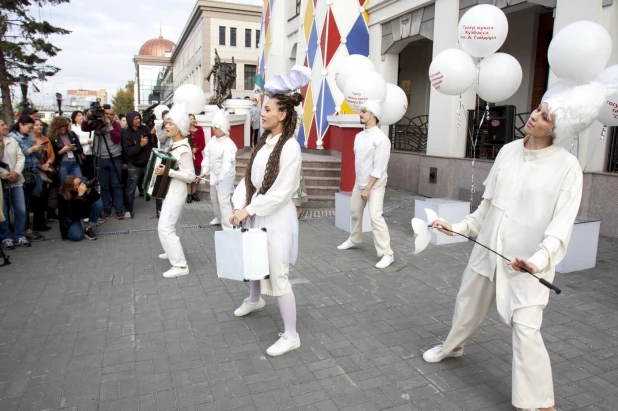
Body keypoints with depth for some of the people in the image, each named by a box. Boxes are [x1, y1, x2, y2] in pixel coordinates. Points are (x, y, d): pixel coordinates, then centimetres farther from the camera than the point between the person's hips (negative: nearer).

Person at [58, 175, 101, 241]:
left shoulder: (83, 185, -24)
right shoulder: (62, 195, -28)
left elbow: (97, 198, -19)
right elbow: (73, 212, -36)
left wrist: (89, 191, -40)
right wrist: (79, 195, -44)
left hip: (84, 210, 4)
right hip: (71, 217, -4)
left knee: (98, 203, -25)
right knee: (77, 236, -25)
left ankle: (89, 229, -10)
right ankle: (71, 228, 14)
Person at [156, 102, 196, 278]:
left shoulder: (184, 149, -21)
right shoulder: (174, 145, 7)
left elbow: (190, 176, -23)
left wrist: (168, 171, -28)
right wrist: (162, 168, 8)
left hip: (176, 192, -10)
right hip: (170, 190, 10)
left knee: (165, 228, -10)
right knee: (169, 225, 22)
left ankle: (180, 265, -7)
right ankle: (173, 251, 41)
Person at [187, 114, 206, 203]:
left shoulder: (200, 129, 8)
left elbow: (203, 144, 3)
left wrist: (196, 149, -12)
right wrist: (191, 150, -21)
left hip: (197, 156, 4)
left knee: (196, 175, 7)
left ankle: (194, 193, 16)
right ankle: (189, 194, 1)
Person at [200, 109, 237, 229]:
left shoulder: (229, 144, -23)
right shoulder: (212, 140, 2)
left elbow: (227, 164, -30)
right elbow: (207, 156, 7)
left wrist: (220, 179, -36)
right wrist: (205, 170, 1)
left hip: (225, 177, -9)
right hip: (214, 174, 9)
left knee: (224, 201, -13)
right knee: (214, 198, 22)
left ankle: (228, 227, -6)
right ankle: (219, 218, 45)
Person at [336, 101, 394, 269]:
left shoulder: (381, 139, -18)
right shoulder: (359, 136, 4)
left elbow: (379, 168, -20)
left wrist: (368, 188, -19)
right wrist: (359, 182, 12)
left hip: (375, 185, -7)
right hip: (359, 183, 8)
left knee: (375, 217, -15)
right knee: (354, 212, 18)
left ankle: (387, 254, -7)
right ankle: (354, 240, 41)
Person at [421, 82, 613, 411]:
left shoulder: (567, 167, -14)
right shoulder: (509, 151, 0)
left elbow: (562, 223, -19)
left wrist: (540, 258, -34)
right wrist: (461, 227, 11)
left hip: (528, 262, -5)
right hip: (488, 249, 5)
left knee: (526, 329, -9)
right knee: (468, 304, 21)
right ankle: (452, 346, 50)